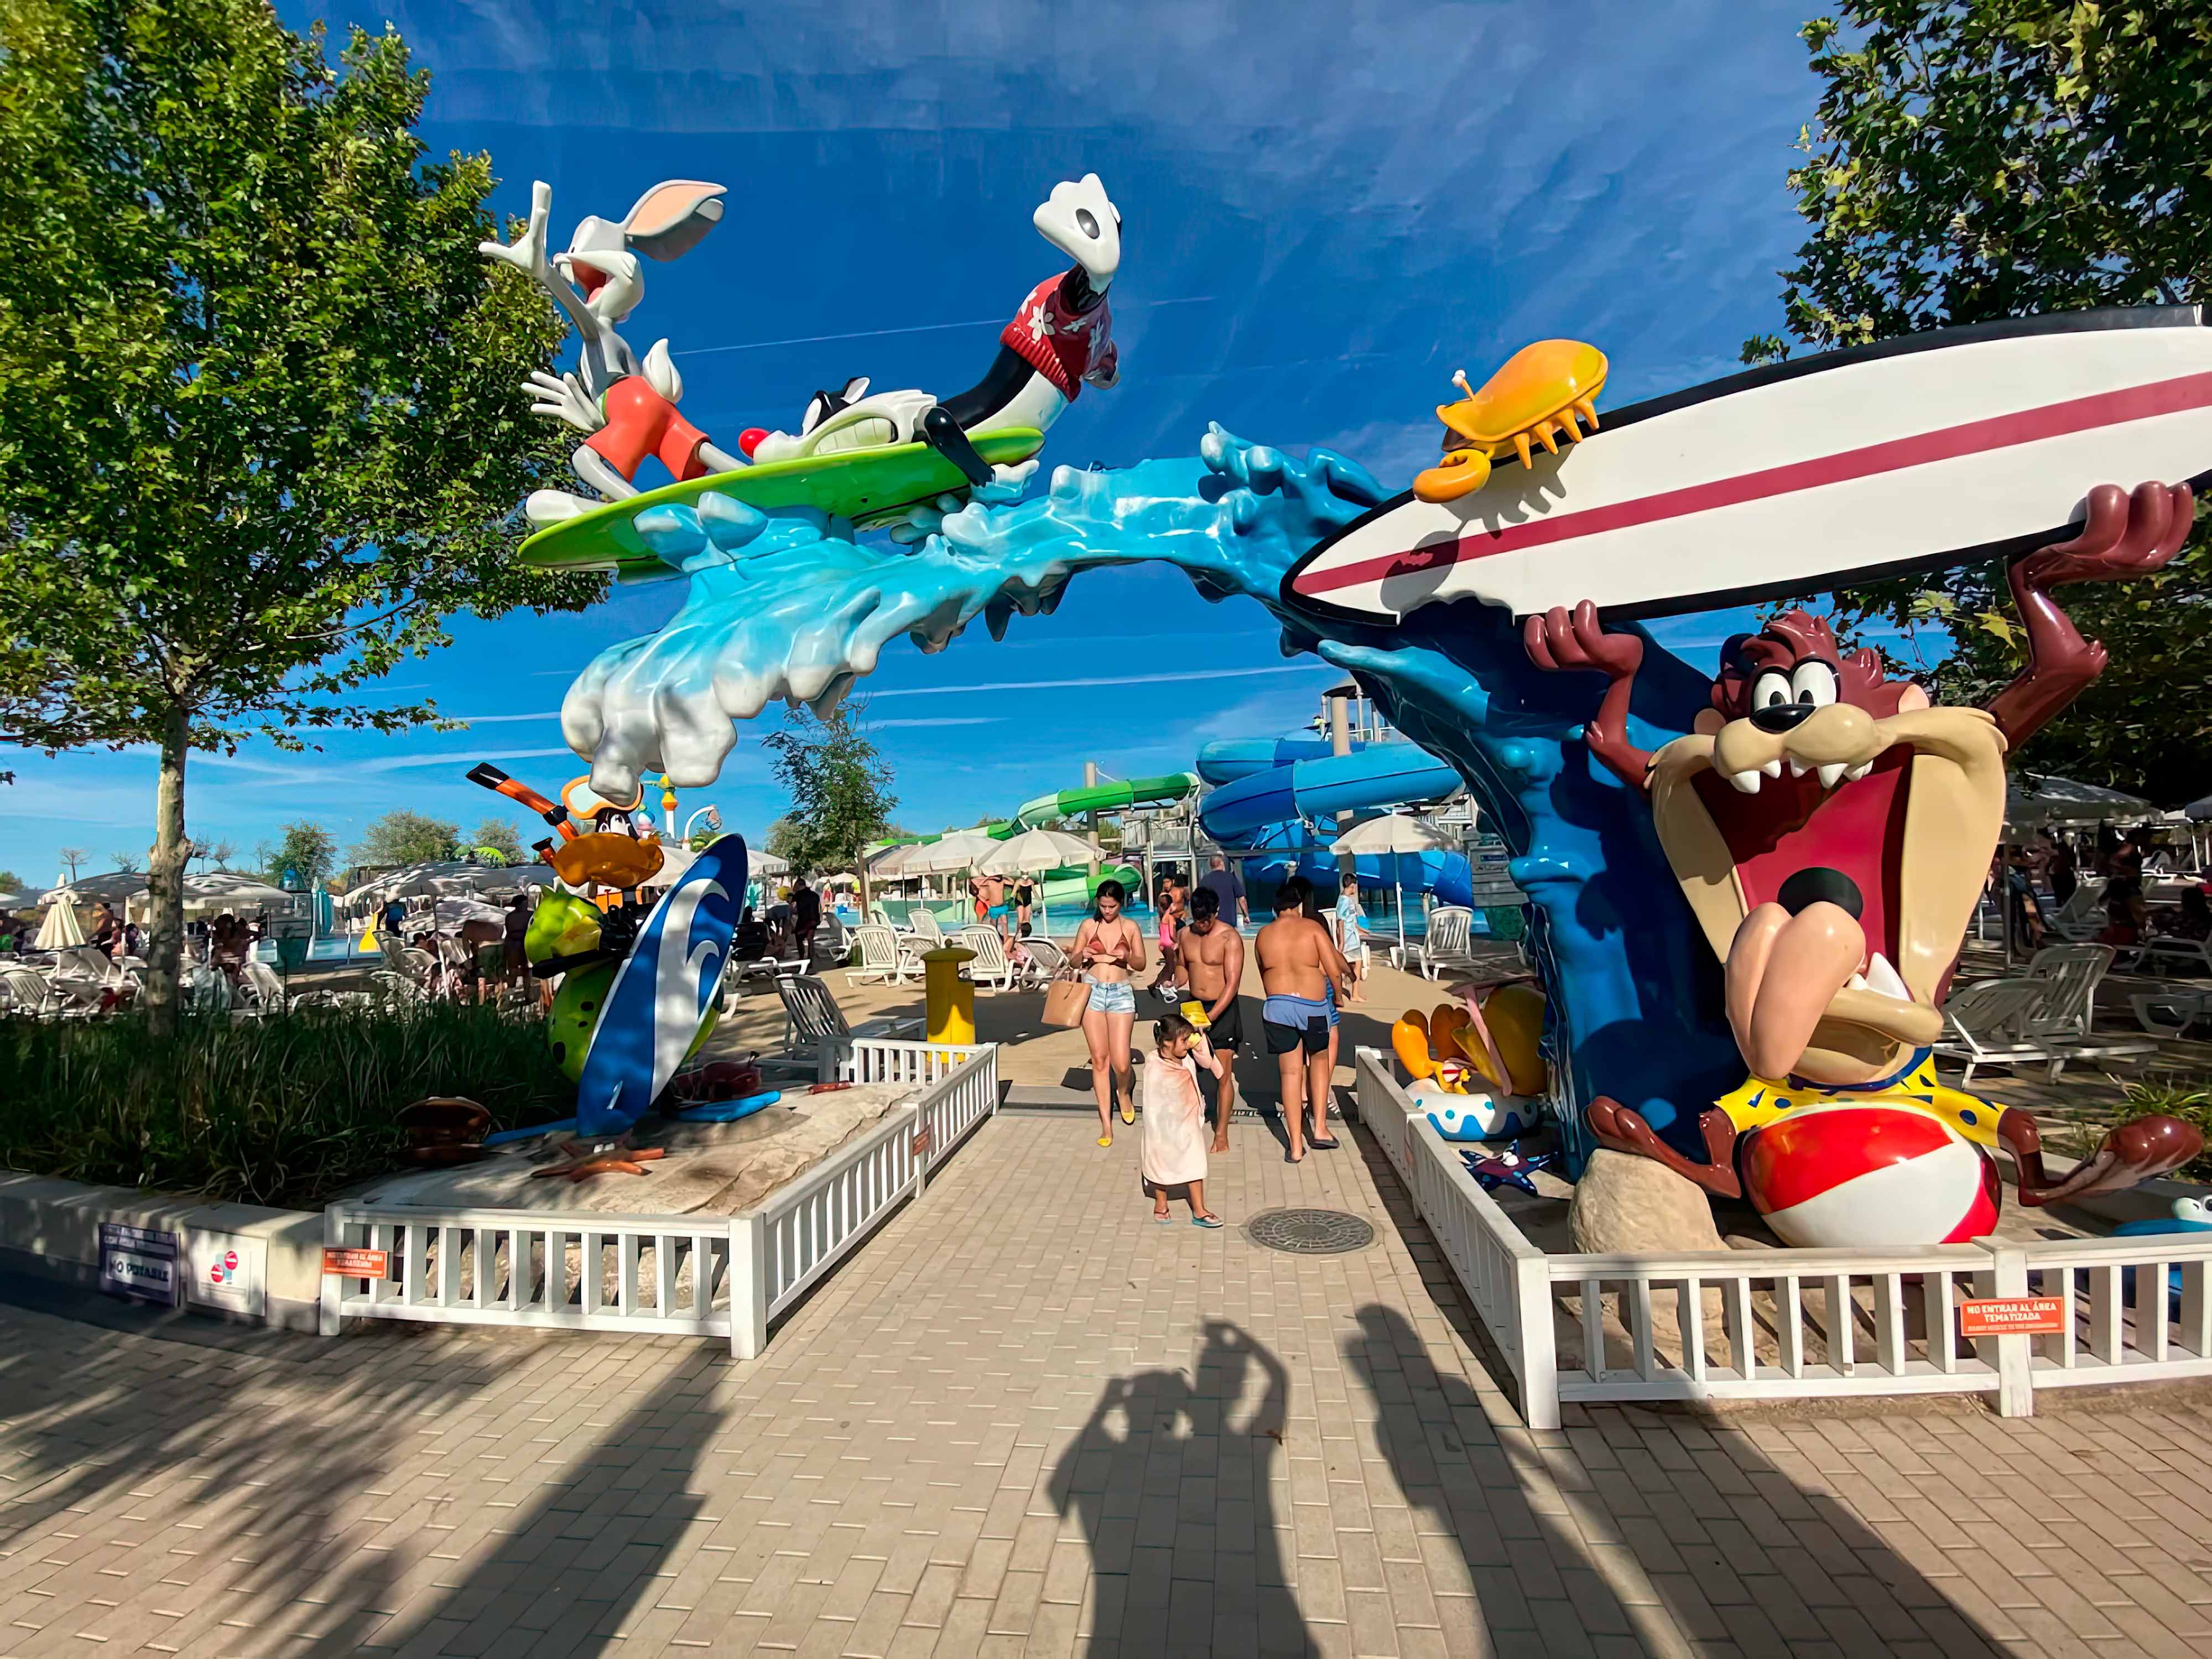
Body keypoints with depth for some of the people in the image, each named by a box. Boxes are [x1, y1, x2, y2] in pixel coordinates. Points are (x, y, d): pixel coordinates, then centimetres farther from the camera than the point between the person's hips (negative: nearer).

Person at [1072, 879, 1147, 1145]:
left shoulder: (1130, 927, 5)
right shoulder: (1088, 925, 6)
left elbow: (1141, 964, 7)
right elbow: (1074, 960, 11)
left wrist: (1127, 957, -14)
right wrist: (1082, 956, -12)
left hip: (1121, 993, -1)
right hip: (1092, 991, 1)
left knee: (1121, 1062, -9)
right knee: (1099, 1059, 2)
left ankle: (1125, 1093, 28)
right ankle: (1106, 1124, 11)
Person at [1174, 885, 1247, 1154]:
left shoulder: (1230, 938, -15)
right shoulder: (1186, 934, 2)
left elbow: (1233, 983, -20)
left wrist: (1211, 1017, -27)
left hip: (1222, 1009, -5)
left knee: (1223, 1075, 0)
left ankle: (1221, 1135, 12)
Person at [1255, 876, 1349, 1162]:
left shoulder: (1263, 935, 6)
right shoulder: (1312, 927, -3)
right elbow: (1335, 971, -6)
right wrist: (1337, 997, 11)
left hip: (1277, 1006, 2)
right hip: (1314, 1005, -2)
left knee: (1290, 1074, 8)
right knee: (1320, 1060, 23)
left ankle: (1296, 1147, 10)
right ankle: (1320, 1128, 17)